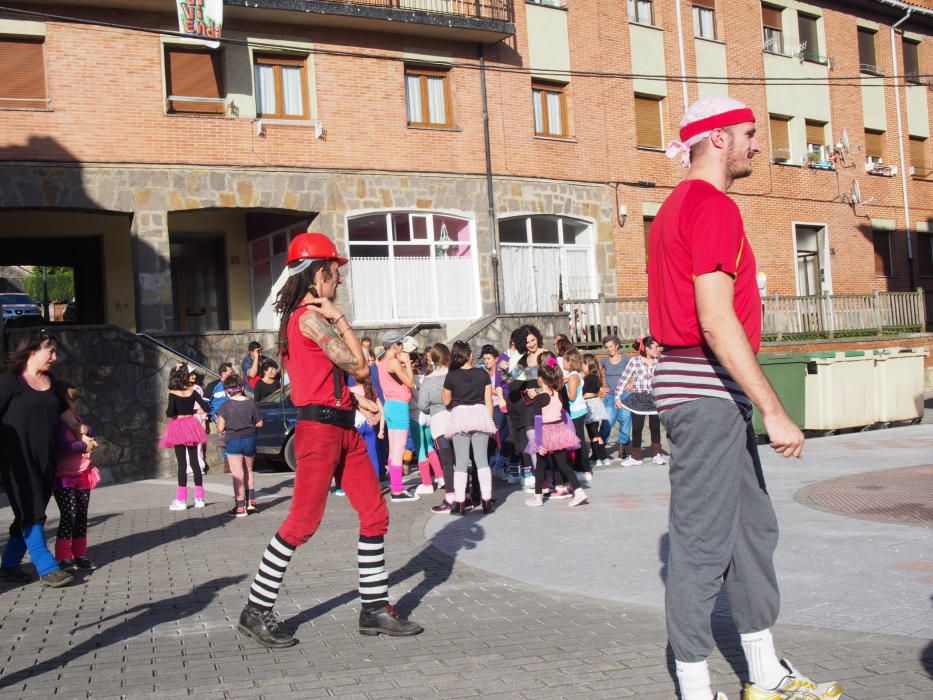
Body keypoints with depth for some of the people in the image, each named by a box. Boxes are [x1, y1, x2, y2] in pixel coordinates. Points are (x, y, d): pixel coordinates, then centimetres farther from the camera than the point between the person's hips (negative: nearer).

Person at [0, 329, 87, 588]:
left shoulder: (52, 383, 14)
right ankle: (47, 568, -4)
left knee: (30, 515, 10)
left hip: (45, 459, 7)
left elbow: (64, 412, 27)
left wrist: (81, 432, 26)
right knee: (30, 513, -6)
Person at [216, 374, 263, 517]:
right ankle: (250, 503, 21)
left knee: (238, 475, 1)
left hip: (233, 441, -3)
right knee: (248, 471, 21)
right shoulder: (251, 403, -5)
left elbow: (221, 428, -12)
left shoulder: (225, 406, -12)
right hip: (249, 440, 3)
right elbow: (259, 423, 0)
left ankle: (240, 508, 3)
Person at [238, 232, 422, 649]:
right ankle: (256, 612, 9)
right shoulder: (309, 318, -12)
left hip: (343, 429, 10)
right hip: (319, 428, -10)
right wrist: (340, 318, -3)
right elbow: (360, 367, -12)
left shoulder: (313, 317, 19)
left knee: (375, 515, 8)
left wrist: (355, 399, 9)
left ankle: (375, 608, 15)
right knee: (302, 523, -4)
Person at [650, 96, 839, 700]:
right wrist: (775, 412, -22)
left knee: (753, 527, 16)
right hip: (708, 392, -11)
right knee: (704, 542, -3)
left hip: (715, 394, 11)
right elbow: (716, 321, -23)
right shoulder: (713, 207, -14)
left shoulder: (679, 207, 19)